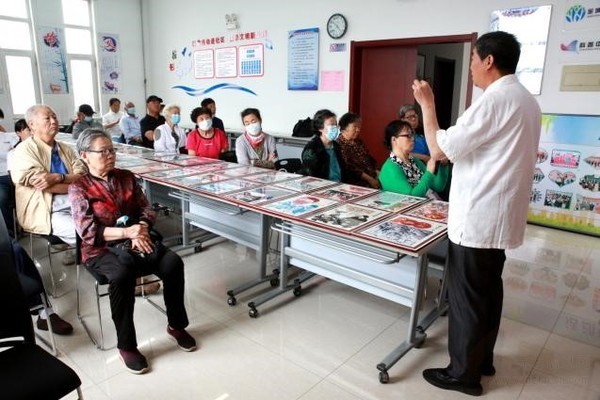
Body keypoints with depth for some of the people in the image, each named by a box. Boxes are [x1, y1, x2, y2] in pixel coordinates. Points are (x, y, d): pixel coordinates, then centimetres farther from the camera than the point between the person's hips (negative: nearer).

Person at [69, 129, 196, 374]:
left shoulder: (127, 177, 10)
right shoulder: (78, 189, -3)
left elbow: (146, 209, 7)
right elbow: (88, 231, -13)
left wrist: (141, 228, -16)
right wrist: (126, 232, -27)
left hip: (136, 240, 4)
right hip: (101, 249, -4)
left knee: (173, 262, -22)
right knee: (123, 274, -36)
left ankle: (176, 325, -2)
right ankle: (126, 345, -18)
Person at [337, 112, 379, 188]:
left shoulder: (359, 142, 19)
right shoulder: (340, 144, -6)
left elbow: (370, 160, 20)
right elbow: (350, 168, -14)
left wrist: (377, 172, 2)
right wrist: (369, 179, -17)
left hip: (372, 177, 8)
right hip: (356, 181, -7)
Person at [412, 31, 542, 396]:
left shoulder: (495, 100, -18)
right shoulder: (527, 101, 13)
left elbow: (439, 149, -18)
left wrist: (427, 105, -7)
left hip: (477, 218, -10)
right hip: (500, 216, 10)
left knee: (467, 296, 3)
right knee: (488, 290, 19)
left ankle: (464, 373, 18)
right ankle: (482, 359, 34)